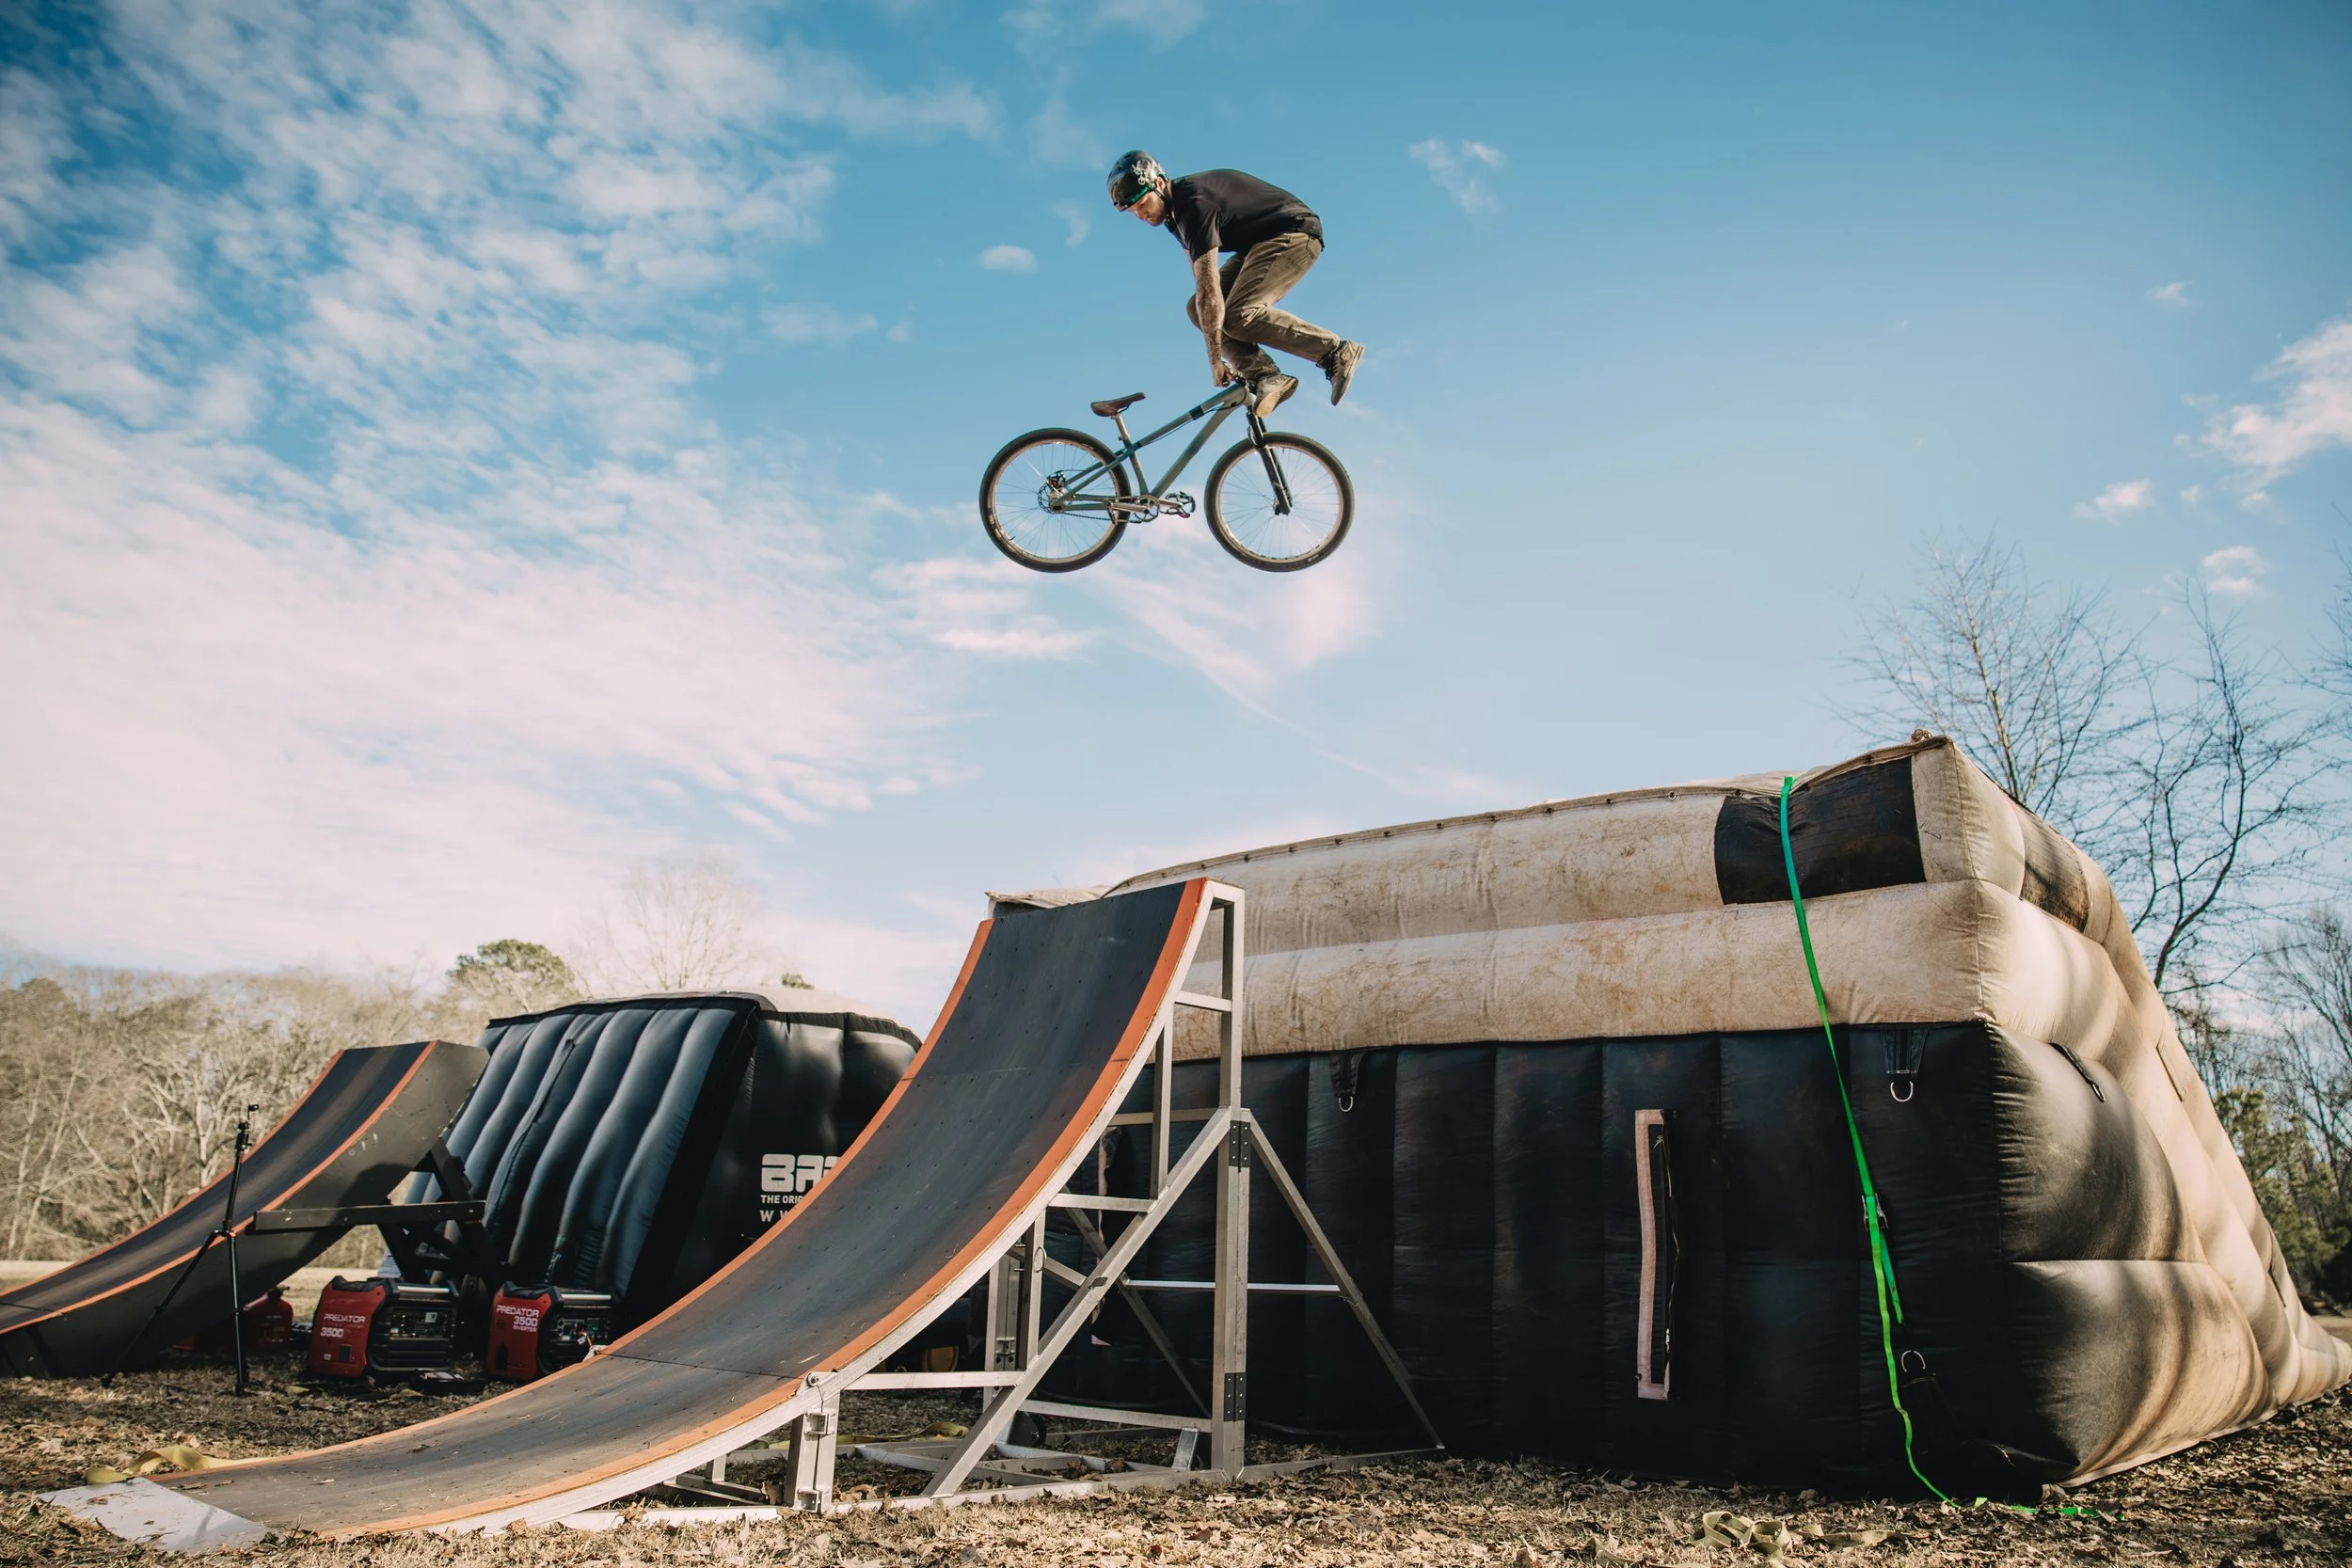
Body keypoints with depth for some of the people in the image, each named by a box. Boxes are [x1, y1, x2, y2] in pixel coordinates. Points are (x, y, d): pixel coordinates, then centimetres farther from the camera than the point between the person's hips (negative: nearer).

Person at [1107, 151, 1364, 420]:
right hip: (1261, 244, 10)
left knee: (1239, 315, -27)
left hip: (1294, 234, -10)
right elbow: (1204, 287, 11)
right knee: (1196, 308, -4)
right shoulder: (1176, 208, 4)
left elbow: (1209, 288, -31)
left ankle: (1337, 352, -21)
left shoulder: (1195, 204, -27)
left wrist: (1216, 361, -30)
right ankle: (1263, 375, -14)